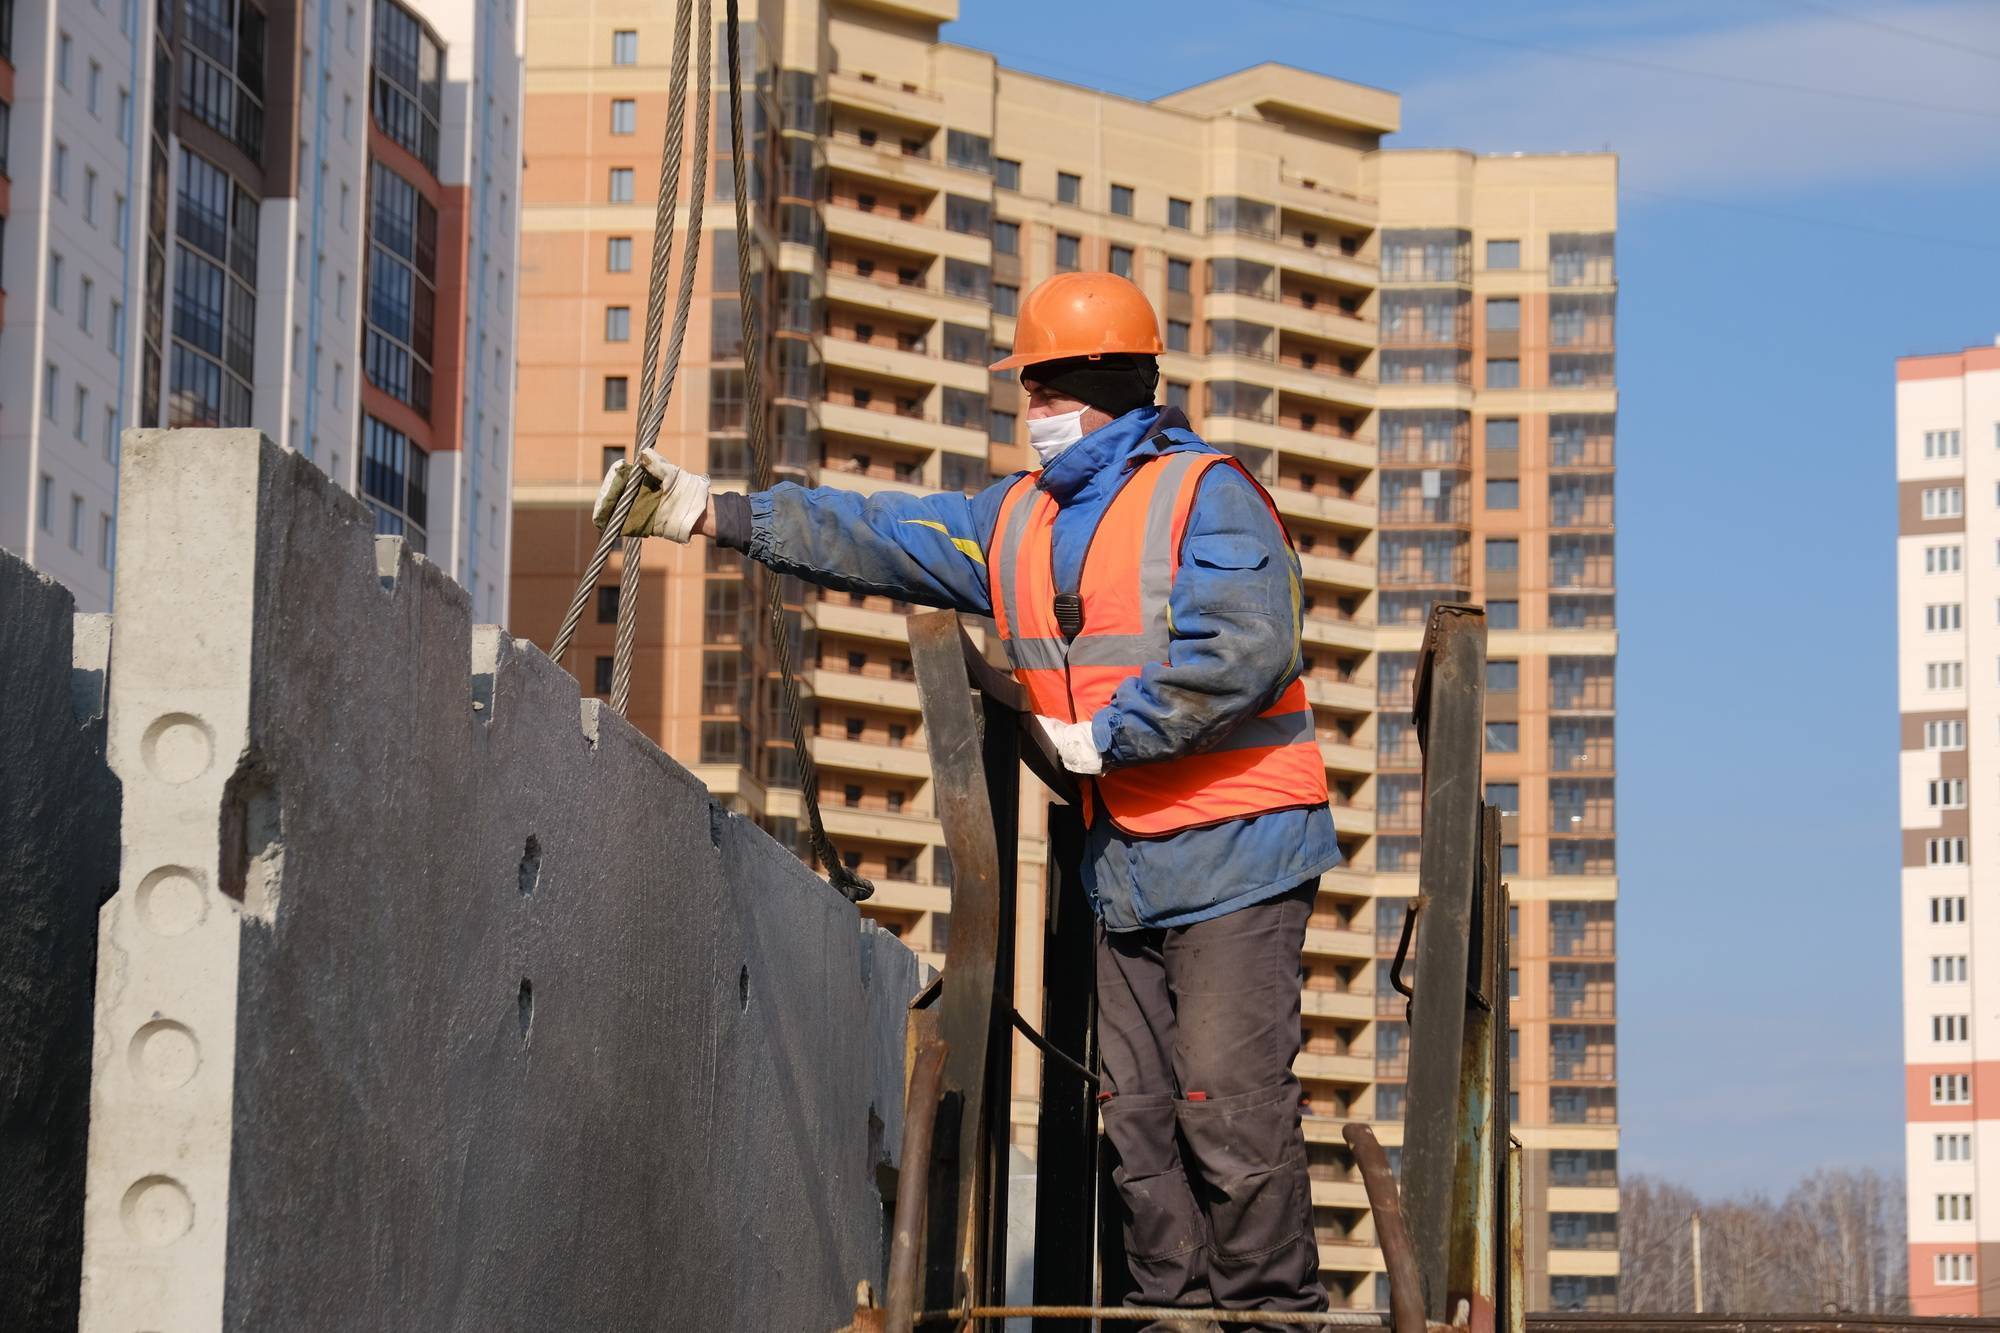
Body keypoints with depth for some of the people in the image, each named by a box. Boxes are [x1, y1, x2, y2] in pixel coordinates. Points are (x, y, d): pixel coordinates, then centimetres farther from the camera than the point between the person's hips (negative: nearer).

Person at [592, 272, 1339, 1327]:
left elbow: (1239, 648, -22)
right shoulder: (1015, 522, 14)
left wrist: (1102, 737, -16)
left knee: (1229, 1101, -11)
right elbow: (870, 539, 14)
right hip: (1122, 873, 8)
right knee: (1138, 1117, 8)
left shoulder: (1206, 496, -9)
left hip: (1231, 856, -8)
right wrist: (712, 513, 7)